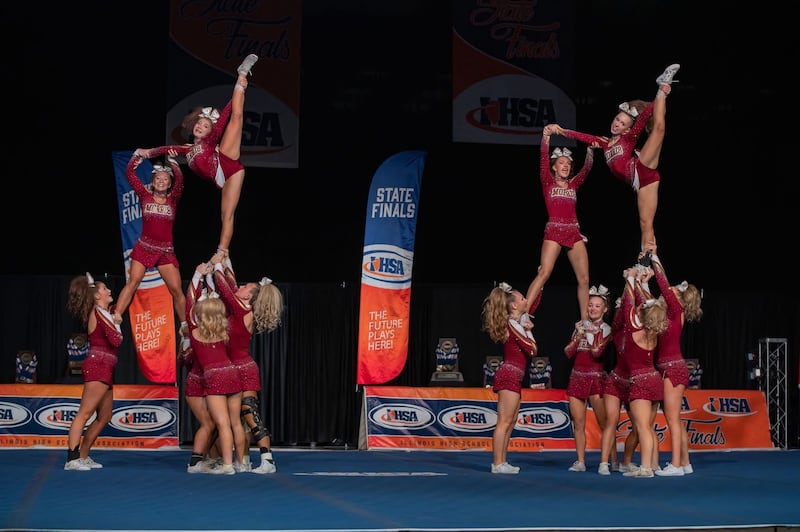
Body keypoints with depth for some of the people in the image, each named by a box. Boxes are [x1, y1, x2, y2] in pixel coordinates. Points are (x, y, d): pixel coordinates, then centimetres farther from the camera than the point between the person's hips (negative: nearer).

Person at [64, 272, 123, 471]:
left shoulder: (105, 312, 18)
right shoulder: (98, 313, -9)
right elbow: (116, 340, -16)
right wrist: (116, 324, 1)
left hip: (104, 370, 10)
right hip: (98, 367, -10)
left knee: (104, 417, 12)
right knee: (85, 413, -14)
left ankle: (83, 456, 15)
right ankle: (72, 459, -19)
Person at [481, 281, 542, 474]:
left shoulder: (518, 320, 14)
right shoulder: (512, 324, -11)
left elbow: (533, 304, 30)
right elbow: (532, 350, -12)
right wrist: (528, 331, 2)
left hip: (514, 376, 10)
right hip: (509, 375, -10)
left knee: (511, 421, 10)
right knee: (504, 421, -11)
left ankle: (501, 462, 11)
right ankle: (498, 464, -12)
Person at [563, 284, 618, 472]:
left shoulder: (606, 329, -1)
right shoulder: (581, 326, 13)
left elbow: (597, 352, -15)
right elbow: (568, 353, 7)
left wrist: (589, 334, -14)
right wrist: (578, 337, -7)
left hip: (596, 378, -5)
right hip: (577, 377, 5)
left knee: (604, 423, -7)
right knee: (578, 423, 4)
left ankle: (614, 461, -4)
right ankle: (580, 461, 9)